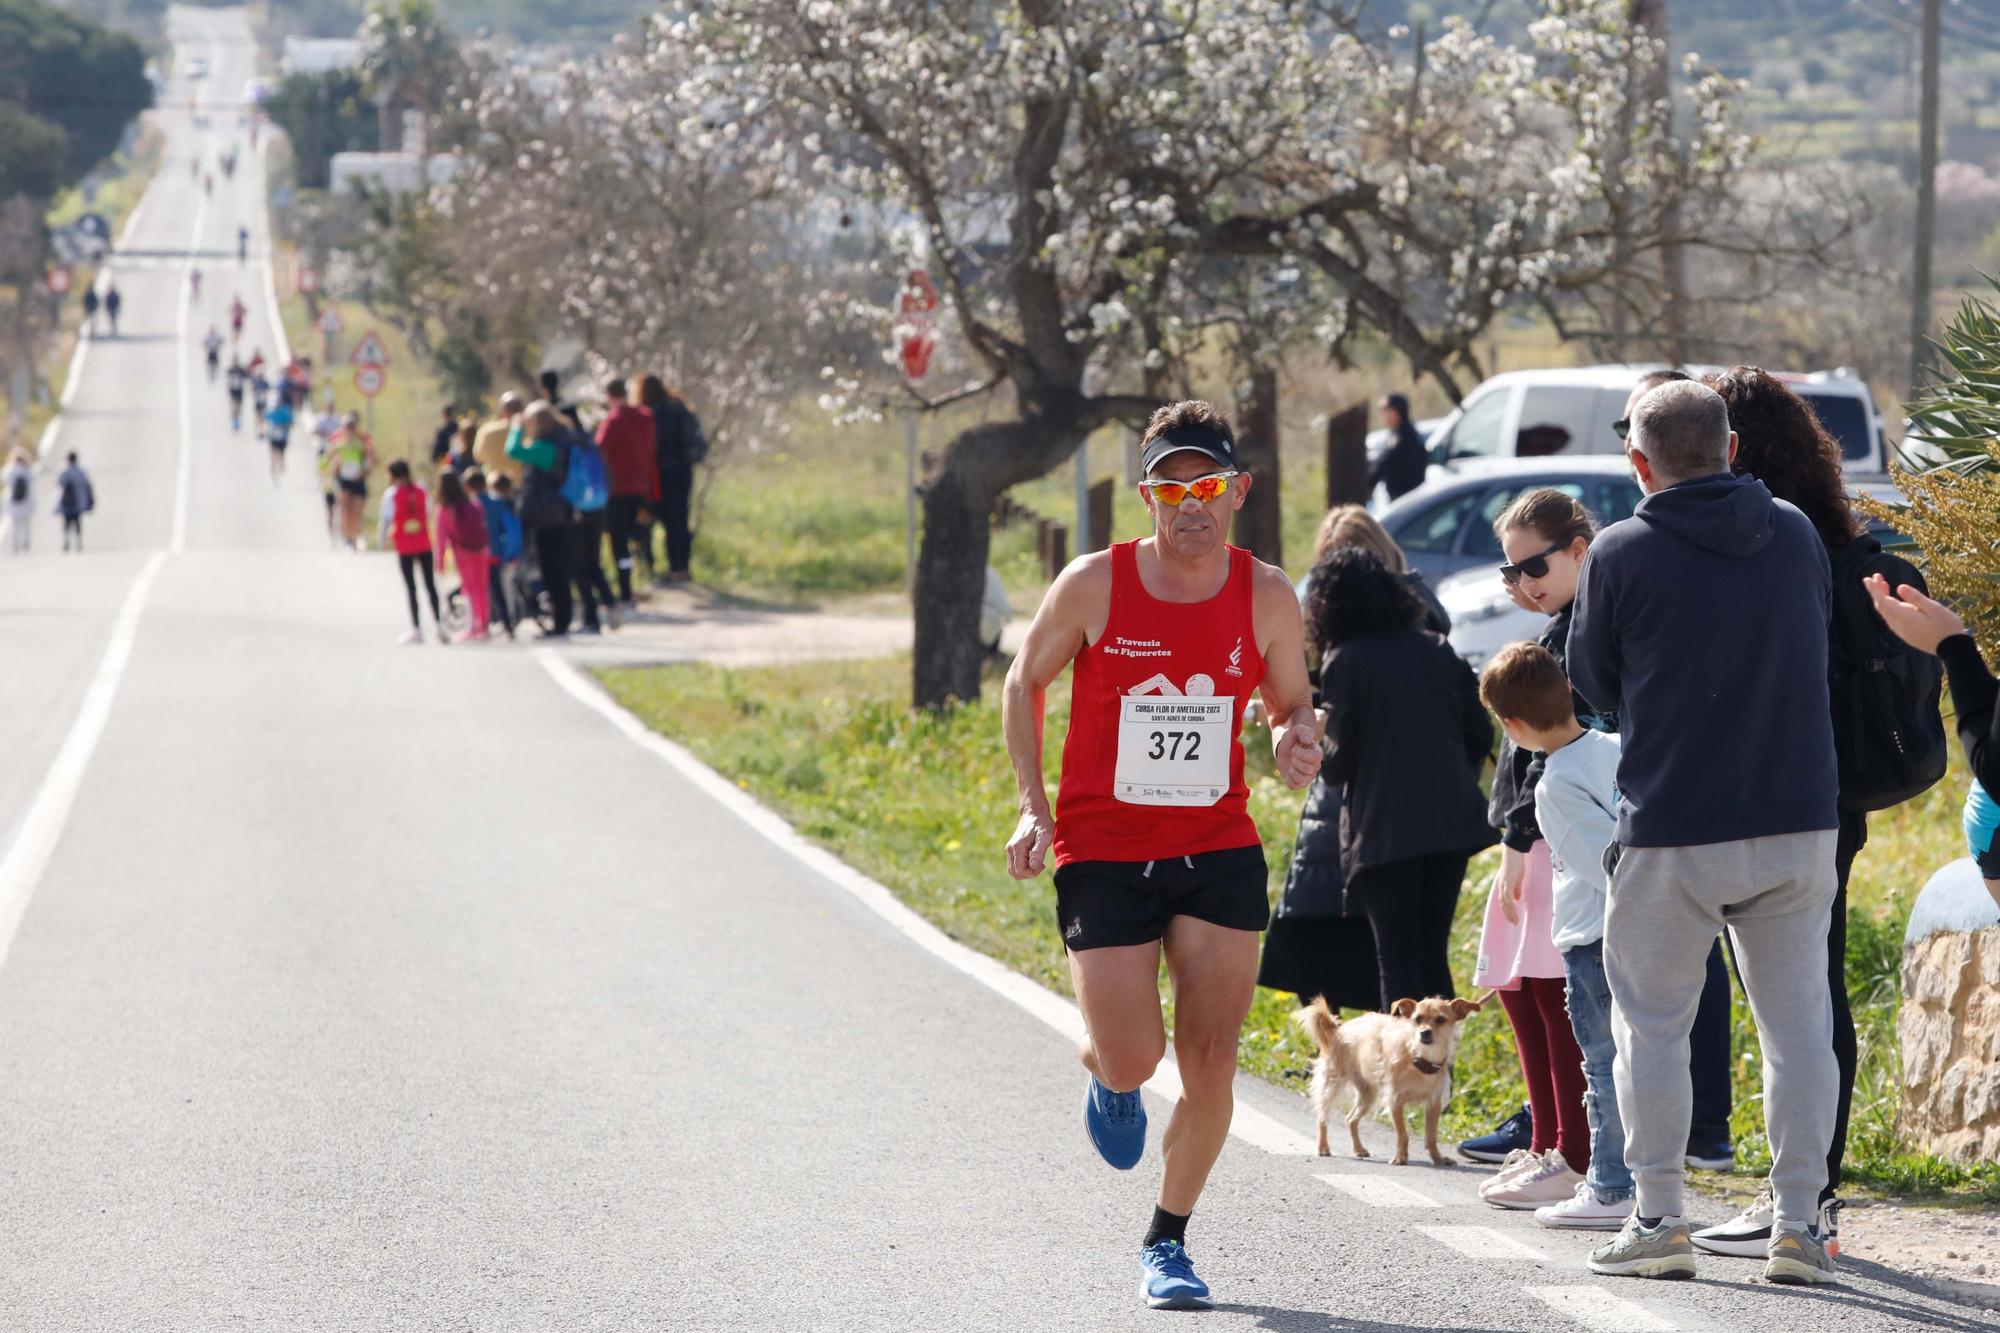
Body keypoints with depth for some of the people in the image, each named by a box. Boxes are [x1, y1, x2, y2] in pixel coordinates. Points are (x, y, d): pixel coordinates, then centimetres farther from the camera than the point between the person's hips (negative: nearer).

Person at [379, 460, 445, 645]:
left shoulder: (391, 494, -9)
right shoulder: (420, 491, 3)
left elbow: (386, 519, -8)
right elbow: (428, 515, 7)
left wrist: (383, 538, 8)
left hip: (404, 548, -3)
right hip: (424, 545, 3)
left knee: (410, 587, 1)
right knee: (430, 585, 9)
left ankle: (416, 629, -1)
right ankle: (438, 625, 4)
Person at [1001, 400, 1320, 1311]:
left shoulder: (1266, 595, -3)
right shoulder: (1094, 586, -10)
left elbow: (1291, 704, 12)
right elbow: (1025, 684, 5)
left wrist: (1297, 742, -13)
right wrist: (1033, 808, -4)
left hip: (1219, 852, 2)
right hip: (1102, 856, -2)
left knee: (1211, 1062, -3)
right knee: (1132, 1061, -9)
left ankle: (1167, 1243, 17)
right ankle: (1105, 1078, 31)